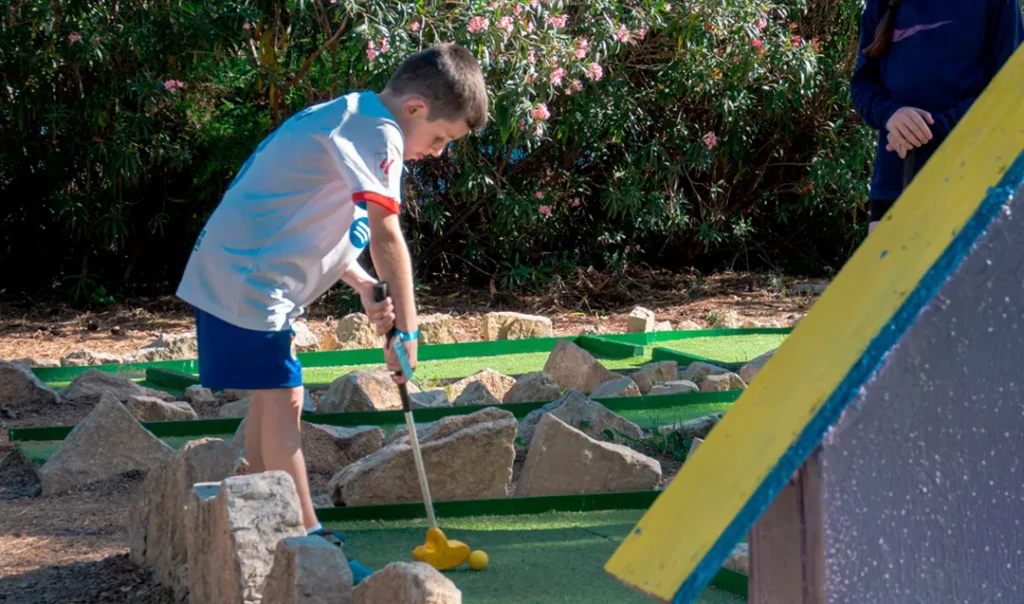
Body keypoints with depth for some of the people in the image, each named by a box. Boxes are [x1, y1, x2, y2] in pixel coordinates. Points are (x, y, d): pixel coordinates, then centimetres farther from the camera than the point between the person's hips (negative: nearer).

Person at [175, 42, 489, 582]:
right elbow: (386, 237, -21)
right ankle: (308, 543, -7)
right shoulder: (377, 132, -15)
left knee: (270, 396, 16)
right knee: (284, 400, -9)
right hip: (249, 280, -11)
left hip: (234, 271, 11)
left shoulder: (346, 118, 16)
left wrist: (362, 286, -1)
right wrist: (406, 330, -15)